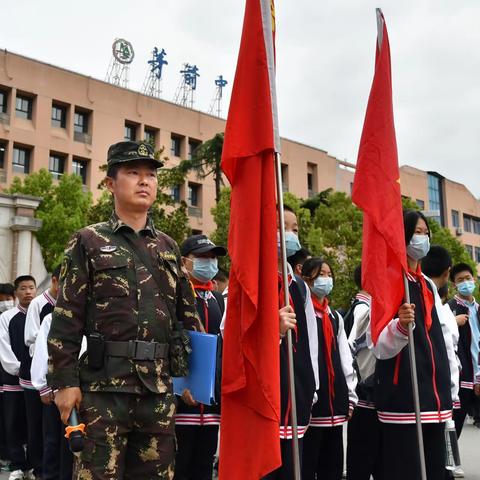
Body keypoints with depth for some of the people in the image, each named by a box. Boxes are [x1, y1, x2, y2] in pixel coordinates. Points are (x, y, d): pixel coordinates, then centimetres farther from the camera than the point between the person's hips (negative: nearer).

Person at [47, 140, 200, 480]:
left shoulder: (168, 247, 14)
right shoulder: (89, 242, 2)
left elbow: (188, 315, 17)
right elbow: (67, 318, -3)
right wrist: (65, 380, -9)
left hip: (160, 388, 4)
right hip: (104, 385, -4)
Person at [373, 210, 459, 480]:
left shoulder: (429, 286, 17)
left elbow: (444, 339, 17)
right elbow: (381, 347, -12)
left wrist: (451, 389, 14)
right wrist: (400, 326, -33)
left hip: (435, 393, 7)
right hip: (402, 395, -7)